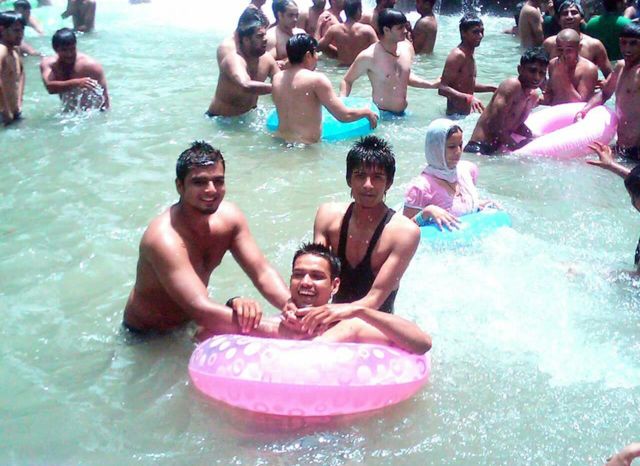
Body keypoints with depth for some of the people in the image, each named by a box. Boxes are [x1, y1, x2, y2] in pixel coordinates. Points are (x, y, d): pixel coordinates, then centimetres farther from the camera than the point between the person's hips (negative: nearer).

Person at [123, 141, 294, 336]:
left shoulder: (229, 216, -12)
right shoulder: (165, 238, -34)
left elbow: (262, 272, -15)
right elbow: (201, 310, -42)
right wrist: (277, 328, -49)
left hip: (191, 323, 5)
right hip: (147, 336, -5)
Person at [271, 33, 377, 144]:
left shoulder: (277, 78, 4)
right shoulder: (316, 79, -13)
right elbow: (344, 116, -13)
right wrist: (367, 112, 4)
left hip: (281, 141, 7)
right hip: (307, 145, -7)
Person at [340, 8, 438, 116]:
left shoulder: (407, 47, 1)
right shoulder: (369, 57, -17)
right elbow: (347, 81, -6)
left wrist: (432, 85, 11)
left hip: (402, 114, 6)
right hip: (382, 115, -6)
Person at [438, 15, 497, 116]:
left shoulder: (469, 54, 11)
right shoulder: (458, 55, -17)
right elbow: (442, 89, -25)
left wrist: (492, 88, 17)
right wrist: (469, 98, -35)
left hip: (466, 113, 9)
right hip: (456, 114, -9)